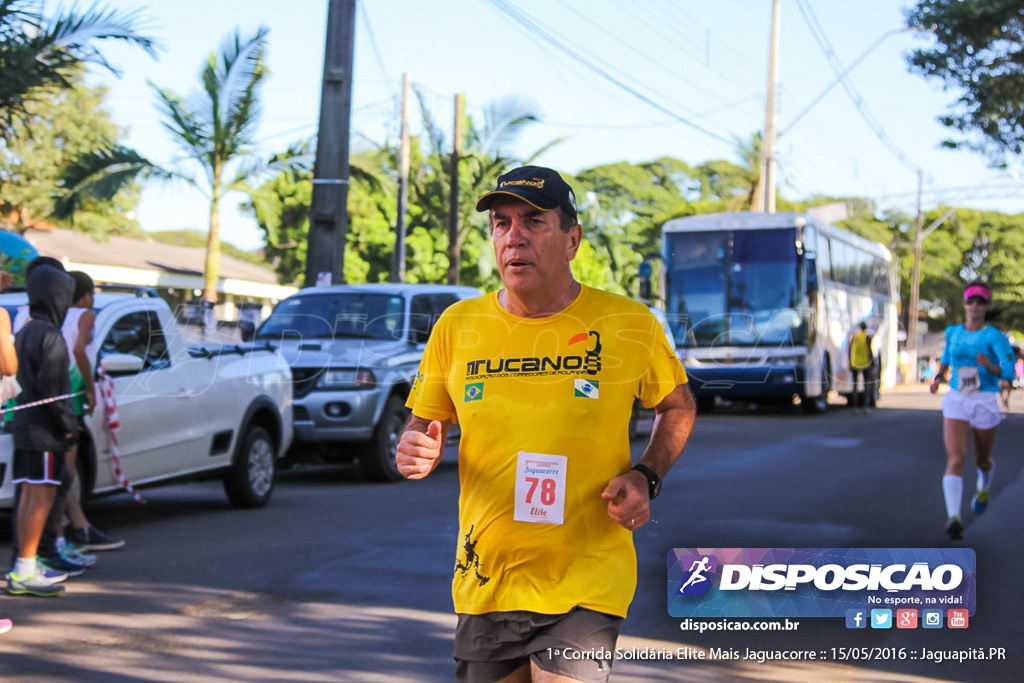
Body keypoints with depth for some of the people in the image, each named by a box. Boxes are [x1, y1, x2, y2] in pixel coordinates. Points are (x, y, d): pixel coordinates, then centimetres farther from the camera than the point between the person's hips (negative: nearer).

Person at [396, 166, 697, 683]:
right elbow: (425, 425, 12)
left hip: (585, 587, -3)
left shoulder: (629, 325, -5)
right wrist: (417, 451, -12)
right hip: (484, 585, 3)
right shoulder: (457, 326, 0)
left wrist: (645, 478, -5)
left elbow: (678, 408, 12)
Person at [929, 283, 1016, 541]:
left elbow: (1009, 372, -18)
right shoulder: (953, 332, 5)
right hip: (955, 402, 2)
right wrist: (938, 377, 6)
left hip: (985, 403, -2)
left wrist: (991, 366, -38)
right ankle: (953, 518, -27)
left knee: (982, 460, 19)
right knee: (955, 459, -17)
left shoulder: (994, 336, -9)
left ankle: (984, 488, 55)